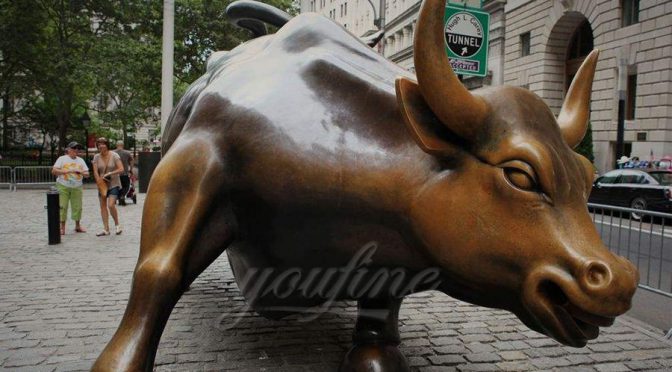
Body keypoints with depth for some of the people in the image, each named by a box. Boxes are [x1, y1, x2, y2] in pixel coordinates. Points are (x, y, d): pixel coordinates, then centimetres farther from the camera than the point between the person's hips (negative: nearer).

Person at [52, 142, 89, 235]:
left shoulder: (80, 160, 14)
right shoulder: (62, 159, 3)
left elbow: (87, 174, 11)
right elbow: (54, 171, -7)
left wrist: (81, 172, -11)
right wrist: (67, 171, -15)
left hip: (77, 187, 3)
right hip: (63, 187, -3)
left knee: (77, 206, 3)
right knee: (62, 206, -5)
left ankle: (77, 226, 16)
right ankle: (62, 227, 1)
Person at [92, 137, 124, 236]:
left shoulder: (114, 155, -8)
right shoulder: (96, 157, -1)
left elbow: (121, 169, -14)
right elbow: (95, 172, -5)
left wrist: (109, 173, -22)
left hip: (114, 184, -4)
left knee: (111, 205, -16)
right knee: (103, 206, 5)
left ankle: (117, 224, 6)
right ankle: (106, 229, 13)